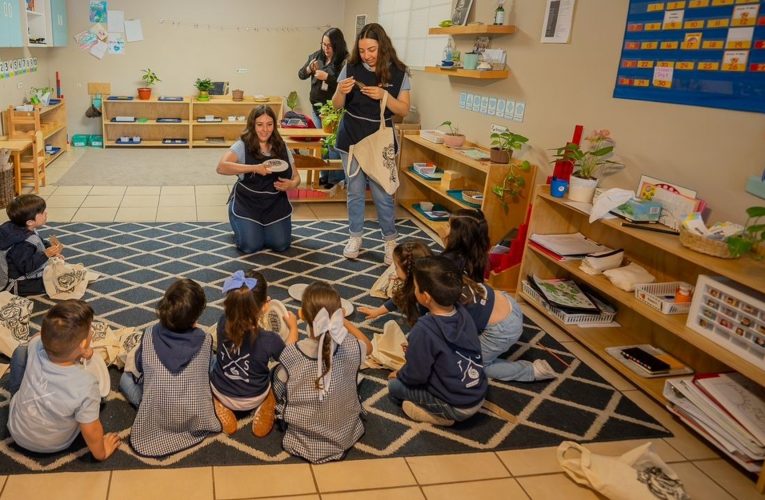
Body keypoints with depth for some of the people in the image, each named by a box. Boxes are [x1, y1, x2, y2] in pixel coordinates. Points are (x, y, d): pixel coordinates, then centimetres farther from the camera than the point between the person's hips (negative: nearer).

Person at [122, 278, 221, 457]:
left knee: (126, 377, 21)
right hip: (195, 421, 0)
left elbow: (139, 368, 3)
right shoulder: (205, 340, -16)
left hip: (154, 421, 0)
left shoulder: (149, 334, -14)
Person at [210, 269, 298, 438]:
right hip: (253, 399, -2)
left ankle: (223, 413, 15)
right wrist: (293, 326, 2)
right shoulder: (269, 340, -34)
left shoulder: (223, 323, -26)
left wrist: (257, 309, 8)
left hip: (221, 393, 2)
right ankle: (265, 413, 9)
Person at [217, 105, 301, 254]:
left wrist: (292, 184, -19)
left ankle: (265, 227, 25)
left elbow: (296, 177, 7)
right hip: (247, 203, -3)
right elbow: (221, 167, -27)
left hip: (275, 204, 3)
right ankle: (242, 225, 21)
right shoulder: (243, 145, -12)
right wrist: (254, 168, -35)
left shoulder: (281, 147, 1)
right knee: (250, 246, -15)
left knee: (280, 245, -10)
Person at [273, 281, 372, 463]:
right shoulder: (351, 347, -22)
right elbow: (369, 346, 4)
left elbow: (279, 392, -6)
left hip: (303, 440, -1)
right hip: (345, 436, 2)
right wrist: (344, 321, 8)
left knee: (276, 371, 16)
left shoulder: (291, 353, -26)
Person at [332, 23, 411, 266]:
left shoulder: (398, 73, -6)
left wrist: (384, 95, -22)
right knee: (355, 191, 10)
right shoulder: (351, 68, -3)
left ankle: (390, 241, 15)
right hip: (351, 139, 2)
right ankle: (355, 237, 25)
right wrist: (341, 92, -21)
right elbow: (337, 106, 2)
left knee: (382, 193, -1)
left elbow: (404, 110, -5)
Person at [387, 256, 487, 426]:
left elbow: (416, 375, -16)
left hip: (456, 408, -7)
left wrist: (399, 374, 5)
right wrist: (415, 349, 17)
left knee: (394, 384, 7)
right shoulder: (462, 312, -7)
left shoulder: (424, 330, -27)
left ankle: (441, 415, 2)